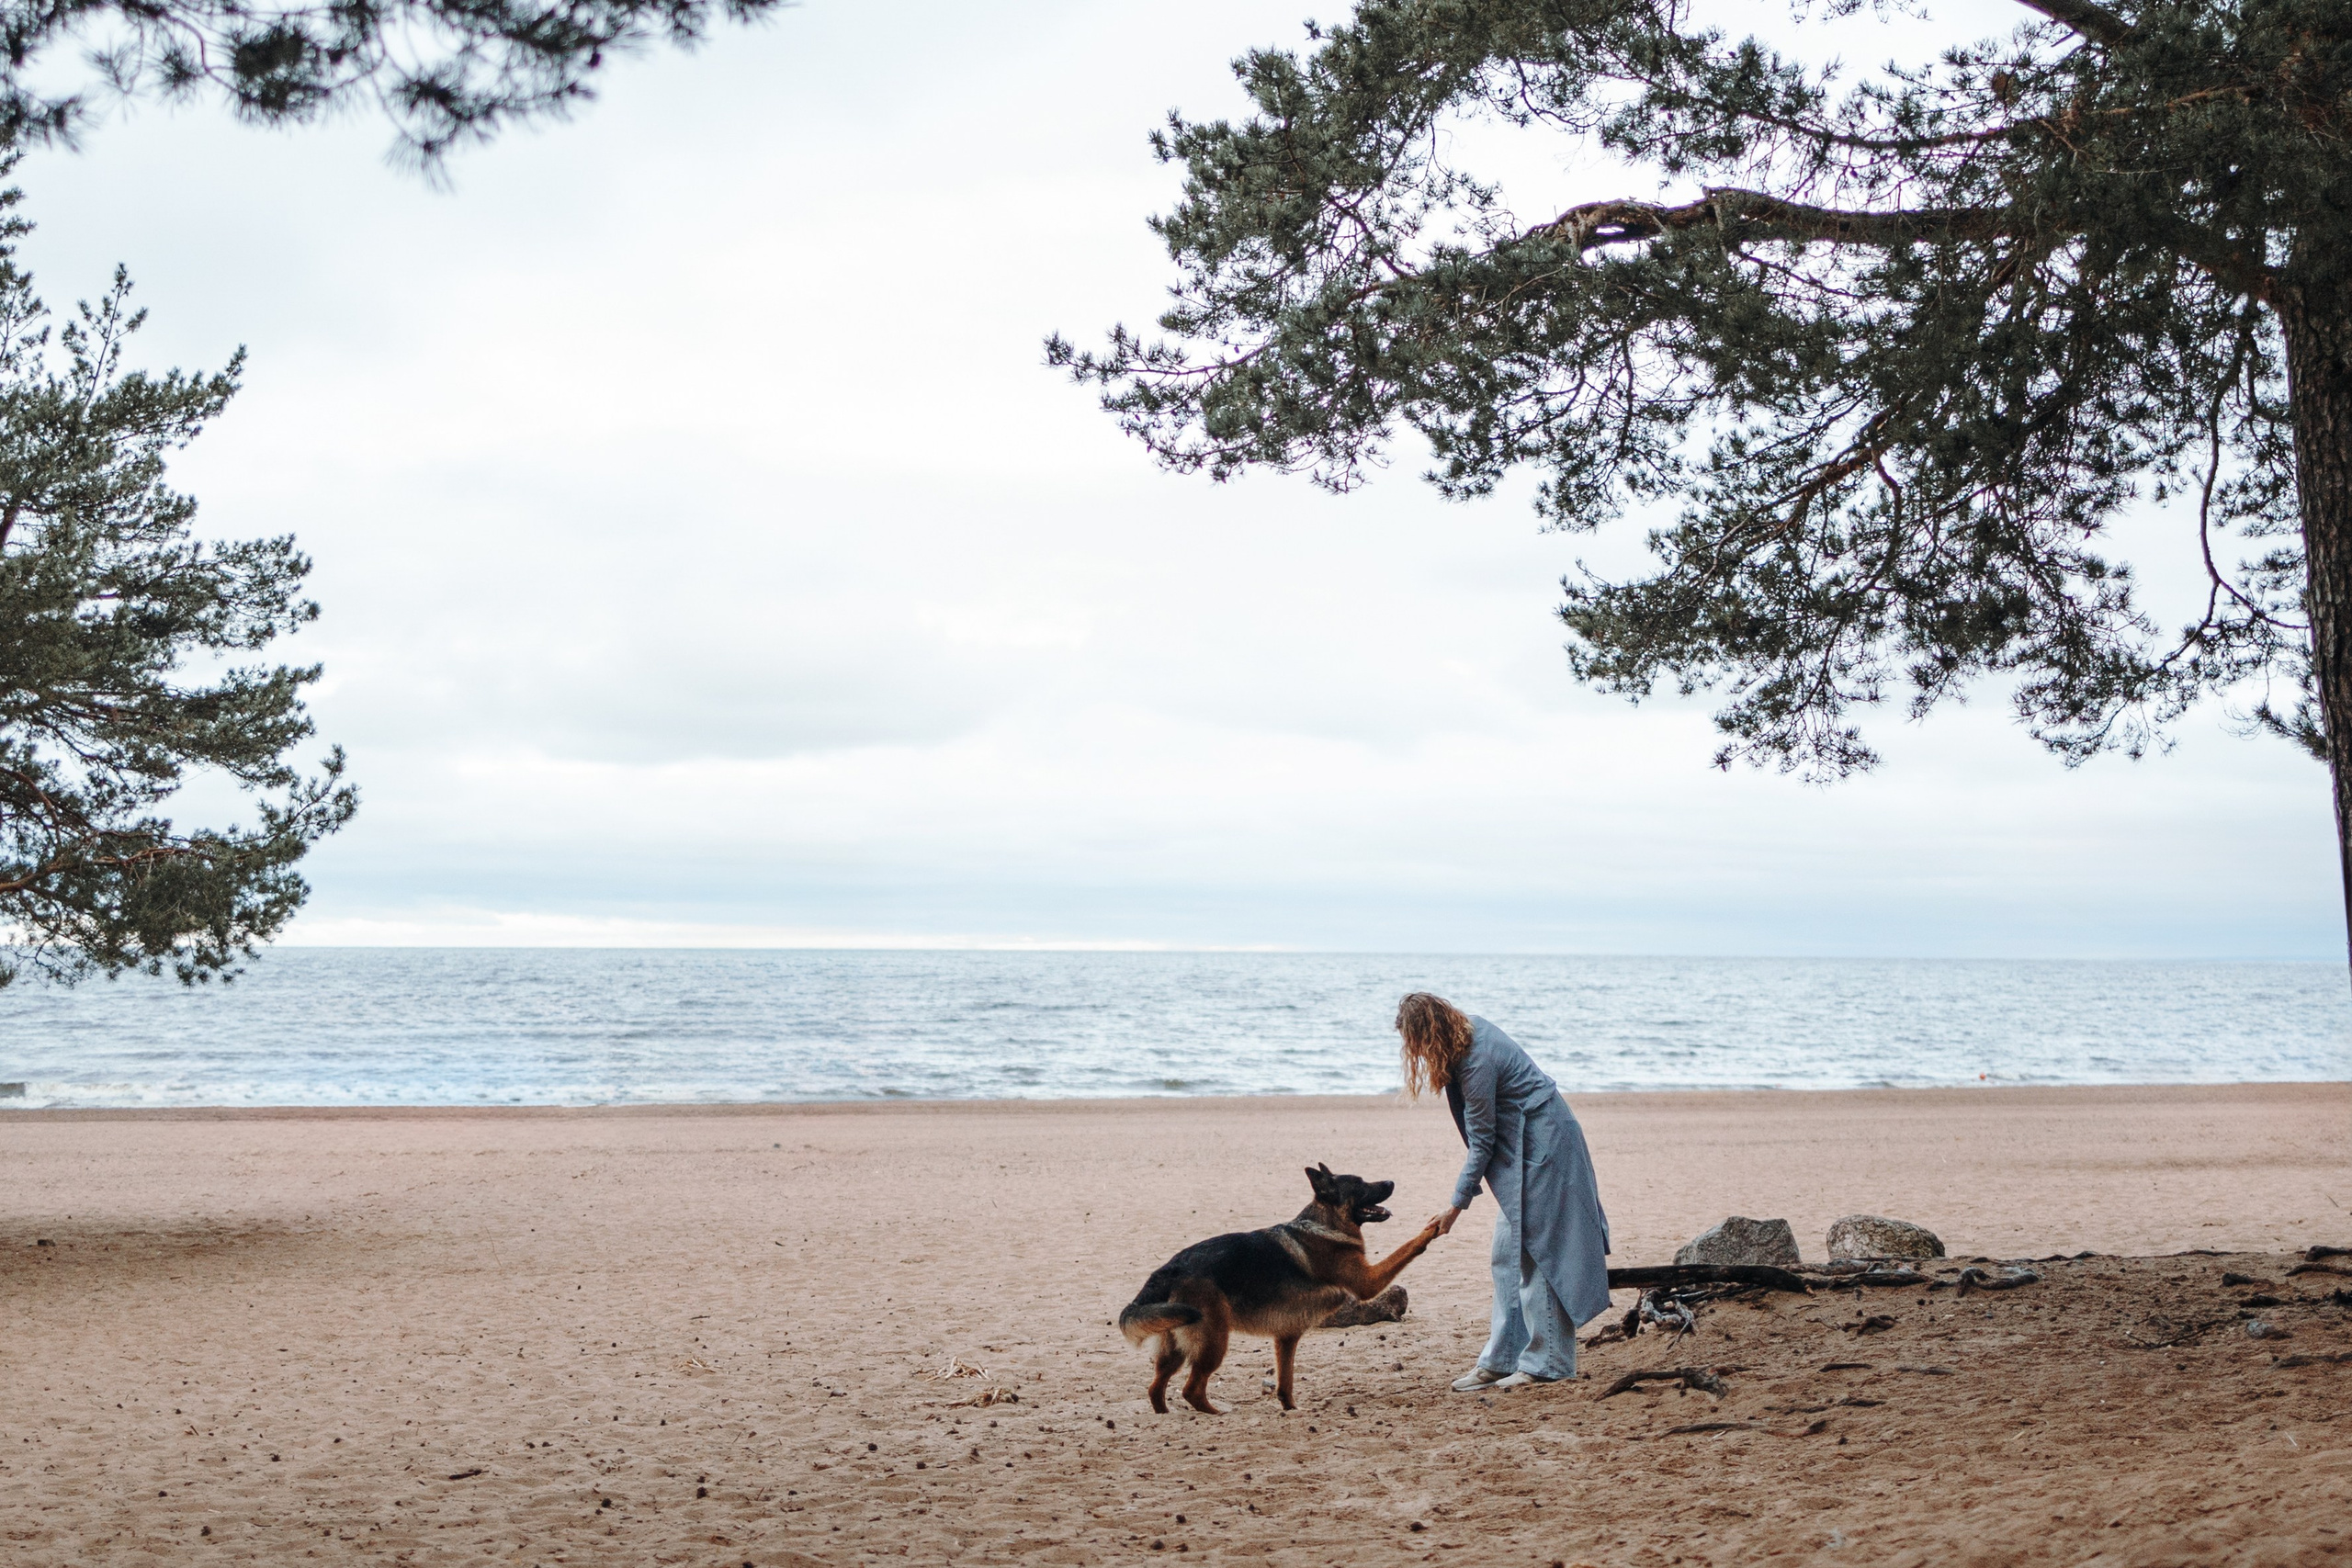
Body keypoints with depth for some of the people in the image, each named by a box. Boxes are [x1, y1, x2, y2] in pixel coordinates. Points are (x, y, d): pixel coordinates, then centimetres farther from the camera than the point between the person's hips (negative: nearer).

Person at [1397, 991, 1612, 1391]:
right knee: (1507, 1255, 9)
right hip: (1524, 1145, 10)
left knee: (1533, 1251, -8)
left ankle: (1546, 1363, -4)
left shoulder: (1478, 1063, -24)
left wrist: (1457, 1204, -11)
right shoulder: (1470, 1029, 3)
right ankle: (1501, 1359, 12)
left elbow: (1481, 1142, -17)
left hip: (1541, 1146, -10)